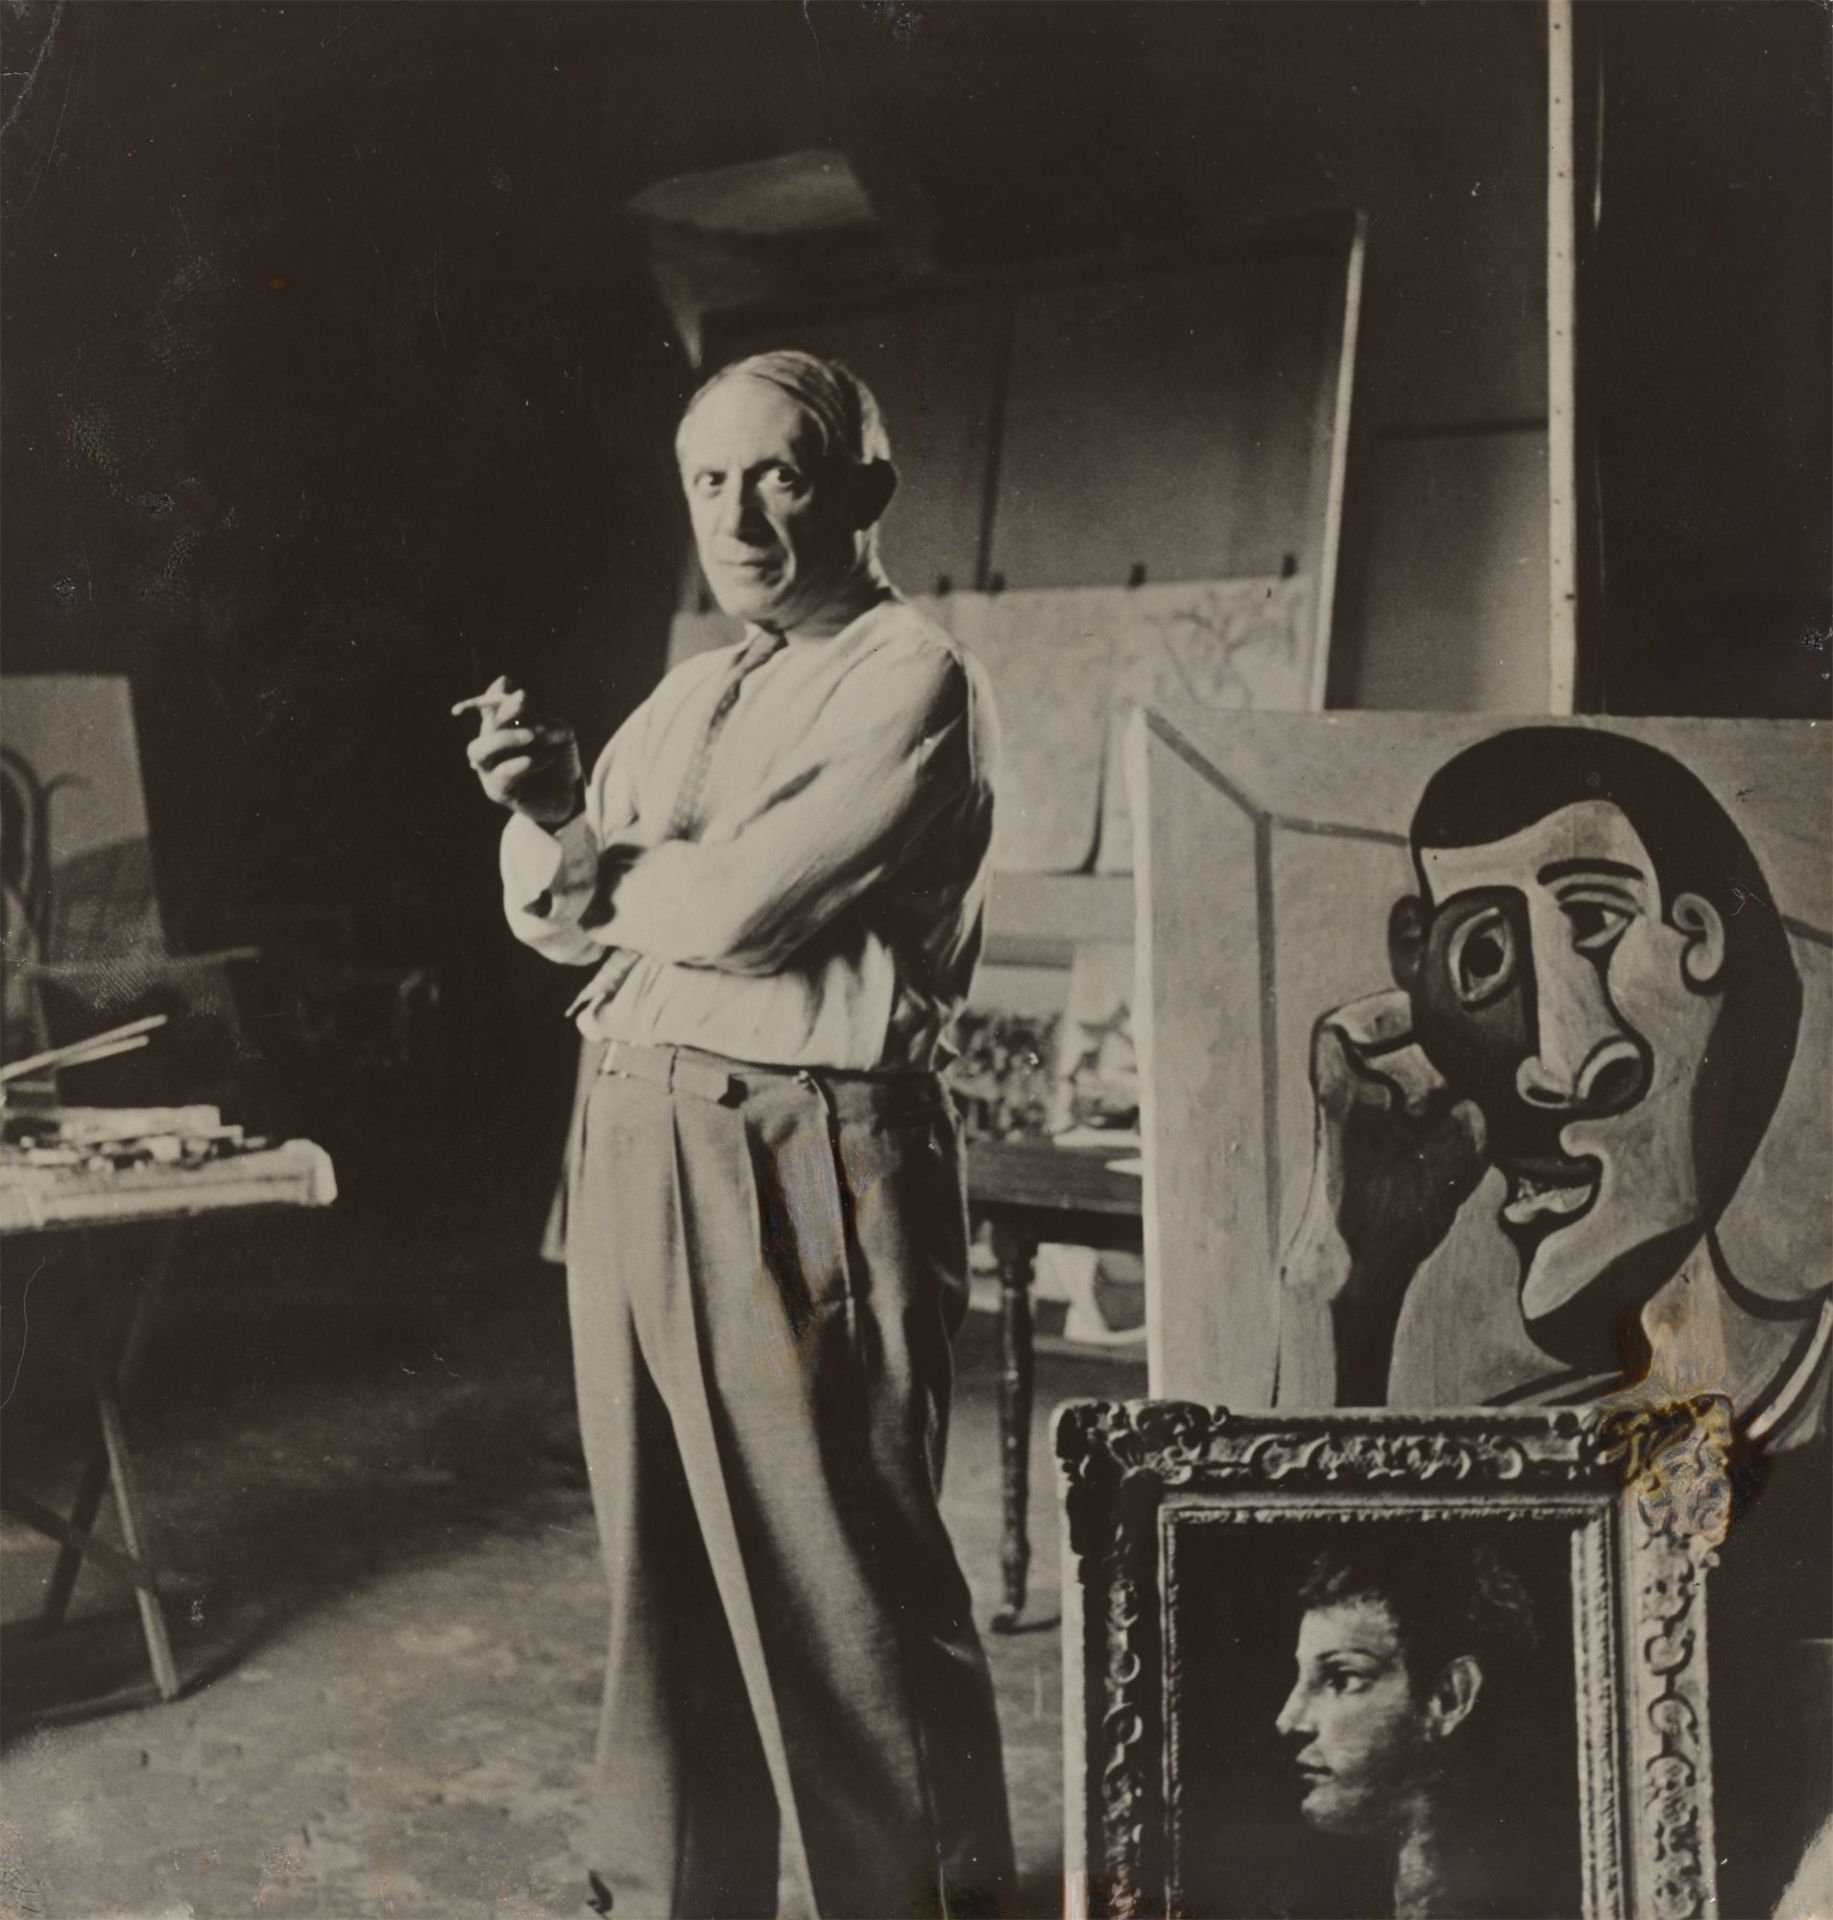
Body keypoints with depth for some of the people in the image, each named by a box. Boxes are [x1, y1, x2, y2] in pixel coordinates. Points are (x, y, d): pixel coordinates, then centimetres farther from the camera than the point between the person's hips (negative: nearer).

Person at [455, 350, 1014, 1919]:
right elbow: (562, 918, 12)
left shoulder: (915, 683, -9)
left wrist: (605, 873, 0)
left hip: (803, 1162, -8)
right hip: (638, 1141, 8)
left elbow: (737, 904, -20)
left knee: (842, 1583, 0)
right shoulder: (694, 696, 17)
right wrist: (551, 811, -9)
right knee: (664, 1565, 16)